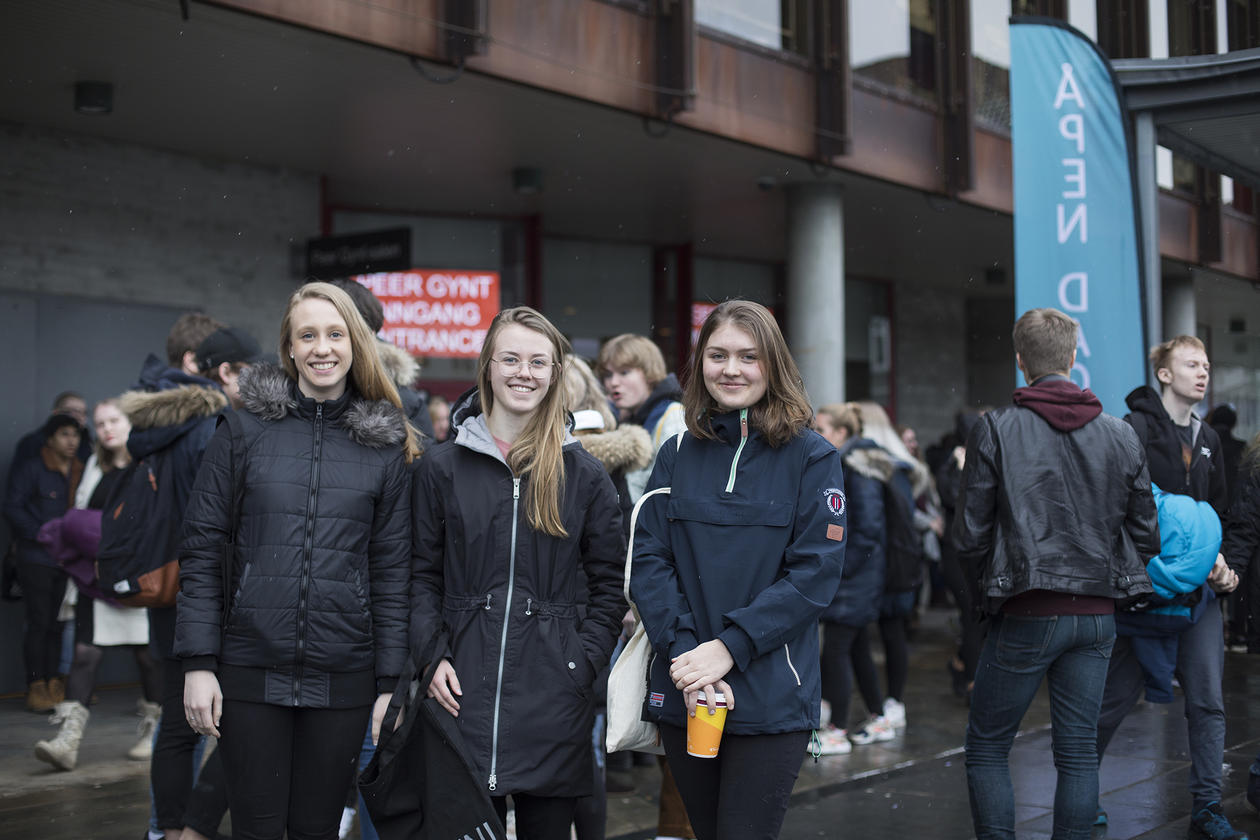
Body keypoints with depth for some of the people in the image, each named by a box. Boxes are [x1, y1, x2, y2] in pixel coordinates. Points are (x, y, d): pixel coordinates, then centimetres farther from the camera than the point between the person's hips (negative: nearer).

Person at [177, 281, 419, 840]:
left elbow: (393, 571, 4)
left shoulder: (385, 447, 4)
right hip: (251, 669, -1)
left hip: (342, 677, 1)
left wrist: (391, 682, 0)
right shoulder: (244, 430, 2)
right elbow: (201, 548, 1)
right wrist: (198, 662, -5)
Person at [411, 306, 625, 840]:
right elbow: (421, 575, 8)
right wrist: (432, 656, -4)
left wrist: (582, 664, -4)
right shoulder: (442, 467, 6)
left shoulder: (585, 475, 6)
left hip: (552, 701, 0)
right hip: (465, 693, 0)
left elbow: (609, 586, 7)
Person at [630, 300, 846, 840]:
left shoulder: (812, 458, -2)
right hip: (682, 695, 3)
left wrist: (730, 646, -17)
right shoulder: (677, 456, 8)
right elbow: (648, 560, 1)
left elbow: (816, 572, -9)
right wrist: (682, 652, -13)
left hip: (771, 700, -3)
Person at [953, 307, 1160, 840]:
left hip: (1026, 616, -4)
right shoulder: (1120, 436, 6)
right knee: (1078, 751, 10)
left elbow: (969, 536, -6)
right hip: (1097, 615, 4)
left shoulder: (995, 430, -6)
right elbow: (1146, 536, 8)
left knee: (987, 749, 7)